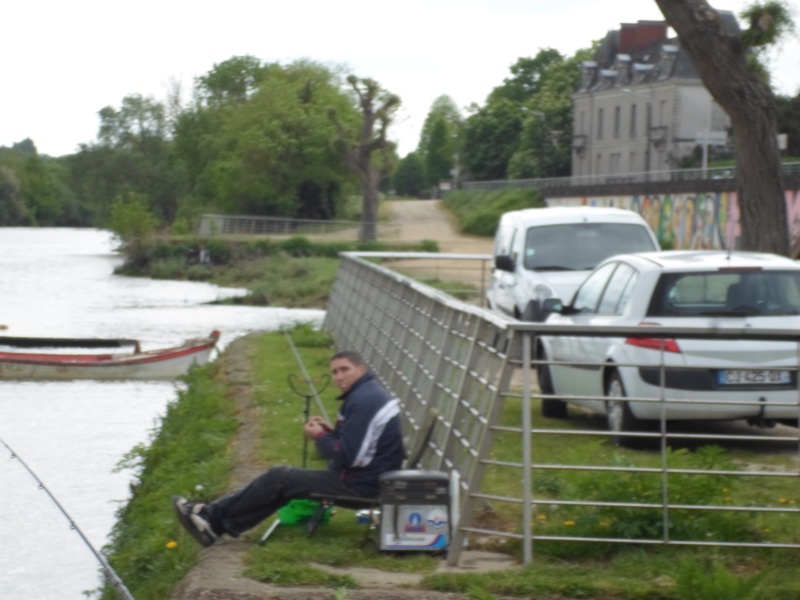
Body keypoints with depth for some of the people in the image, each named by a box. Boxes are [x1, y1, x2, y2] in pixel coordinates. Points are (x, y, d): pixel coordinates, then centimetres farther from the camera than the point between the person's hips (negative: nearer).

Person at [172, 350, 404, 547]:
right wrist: (329, 431, 4)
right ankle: (215, 525, 8)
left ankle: (212, 516, 6)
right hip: (368, 477, 10)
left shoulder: (363, 401, -21)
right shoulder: (368, 393, 13)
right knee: (281, 479, 11)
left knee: (278, 478, -4)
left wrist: (319, 437, -8)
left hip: (359, 484, -10)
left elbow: (347, 456, -25)